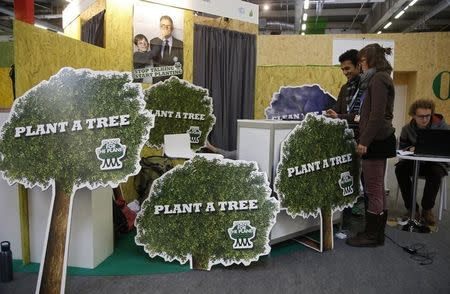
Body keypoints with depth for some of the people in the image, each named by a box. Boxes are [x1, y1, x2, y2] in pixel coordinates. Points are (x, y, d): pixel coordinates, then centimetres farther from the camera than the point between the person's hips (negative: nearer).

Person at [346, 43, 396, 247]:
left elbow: (377, 115, -19)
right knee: (378, 190, 13)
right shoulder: (380, 78, 22)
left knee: (373, 190, -4)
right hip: (379, 140, 11)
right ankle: (377, 234, 23)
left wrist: (364, 141, -21)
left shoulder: (378, 78, -9)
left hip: (376, 140, -11)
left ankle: (371, 236, 6)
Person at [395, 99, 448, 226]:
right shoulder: (407, 129, 2)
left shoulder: (440, 125, -4)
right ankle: (412, 208, -16)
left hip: (434, 163, -2)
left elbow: (446, 148, -8)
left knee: (436, 172, -34)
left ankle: (427, 209, -13)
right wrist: (410, 149, -21)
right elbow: (401, 148, 3)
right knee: (400, 168, -27)